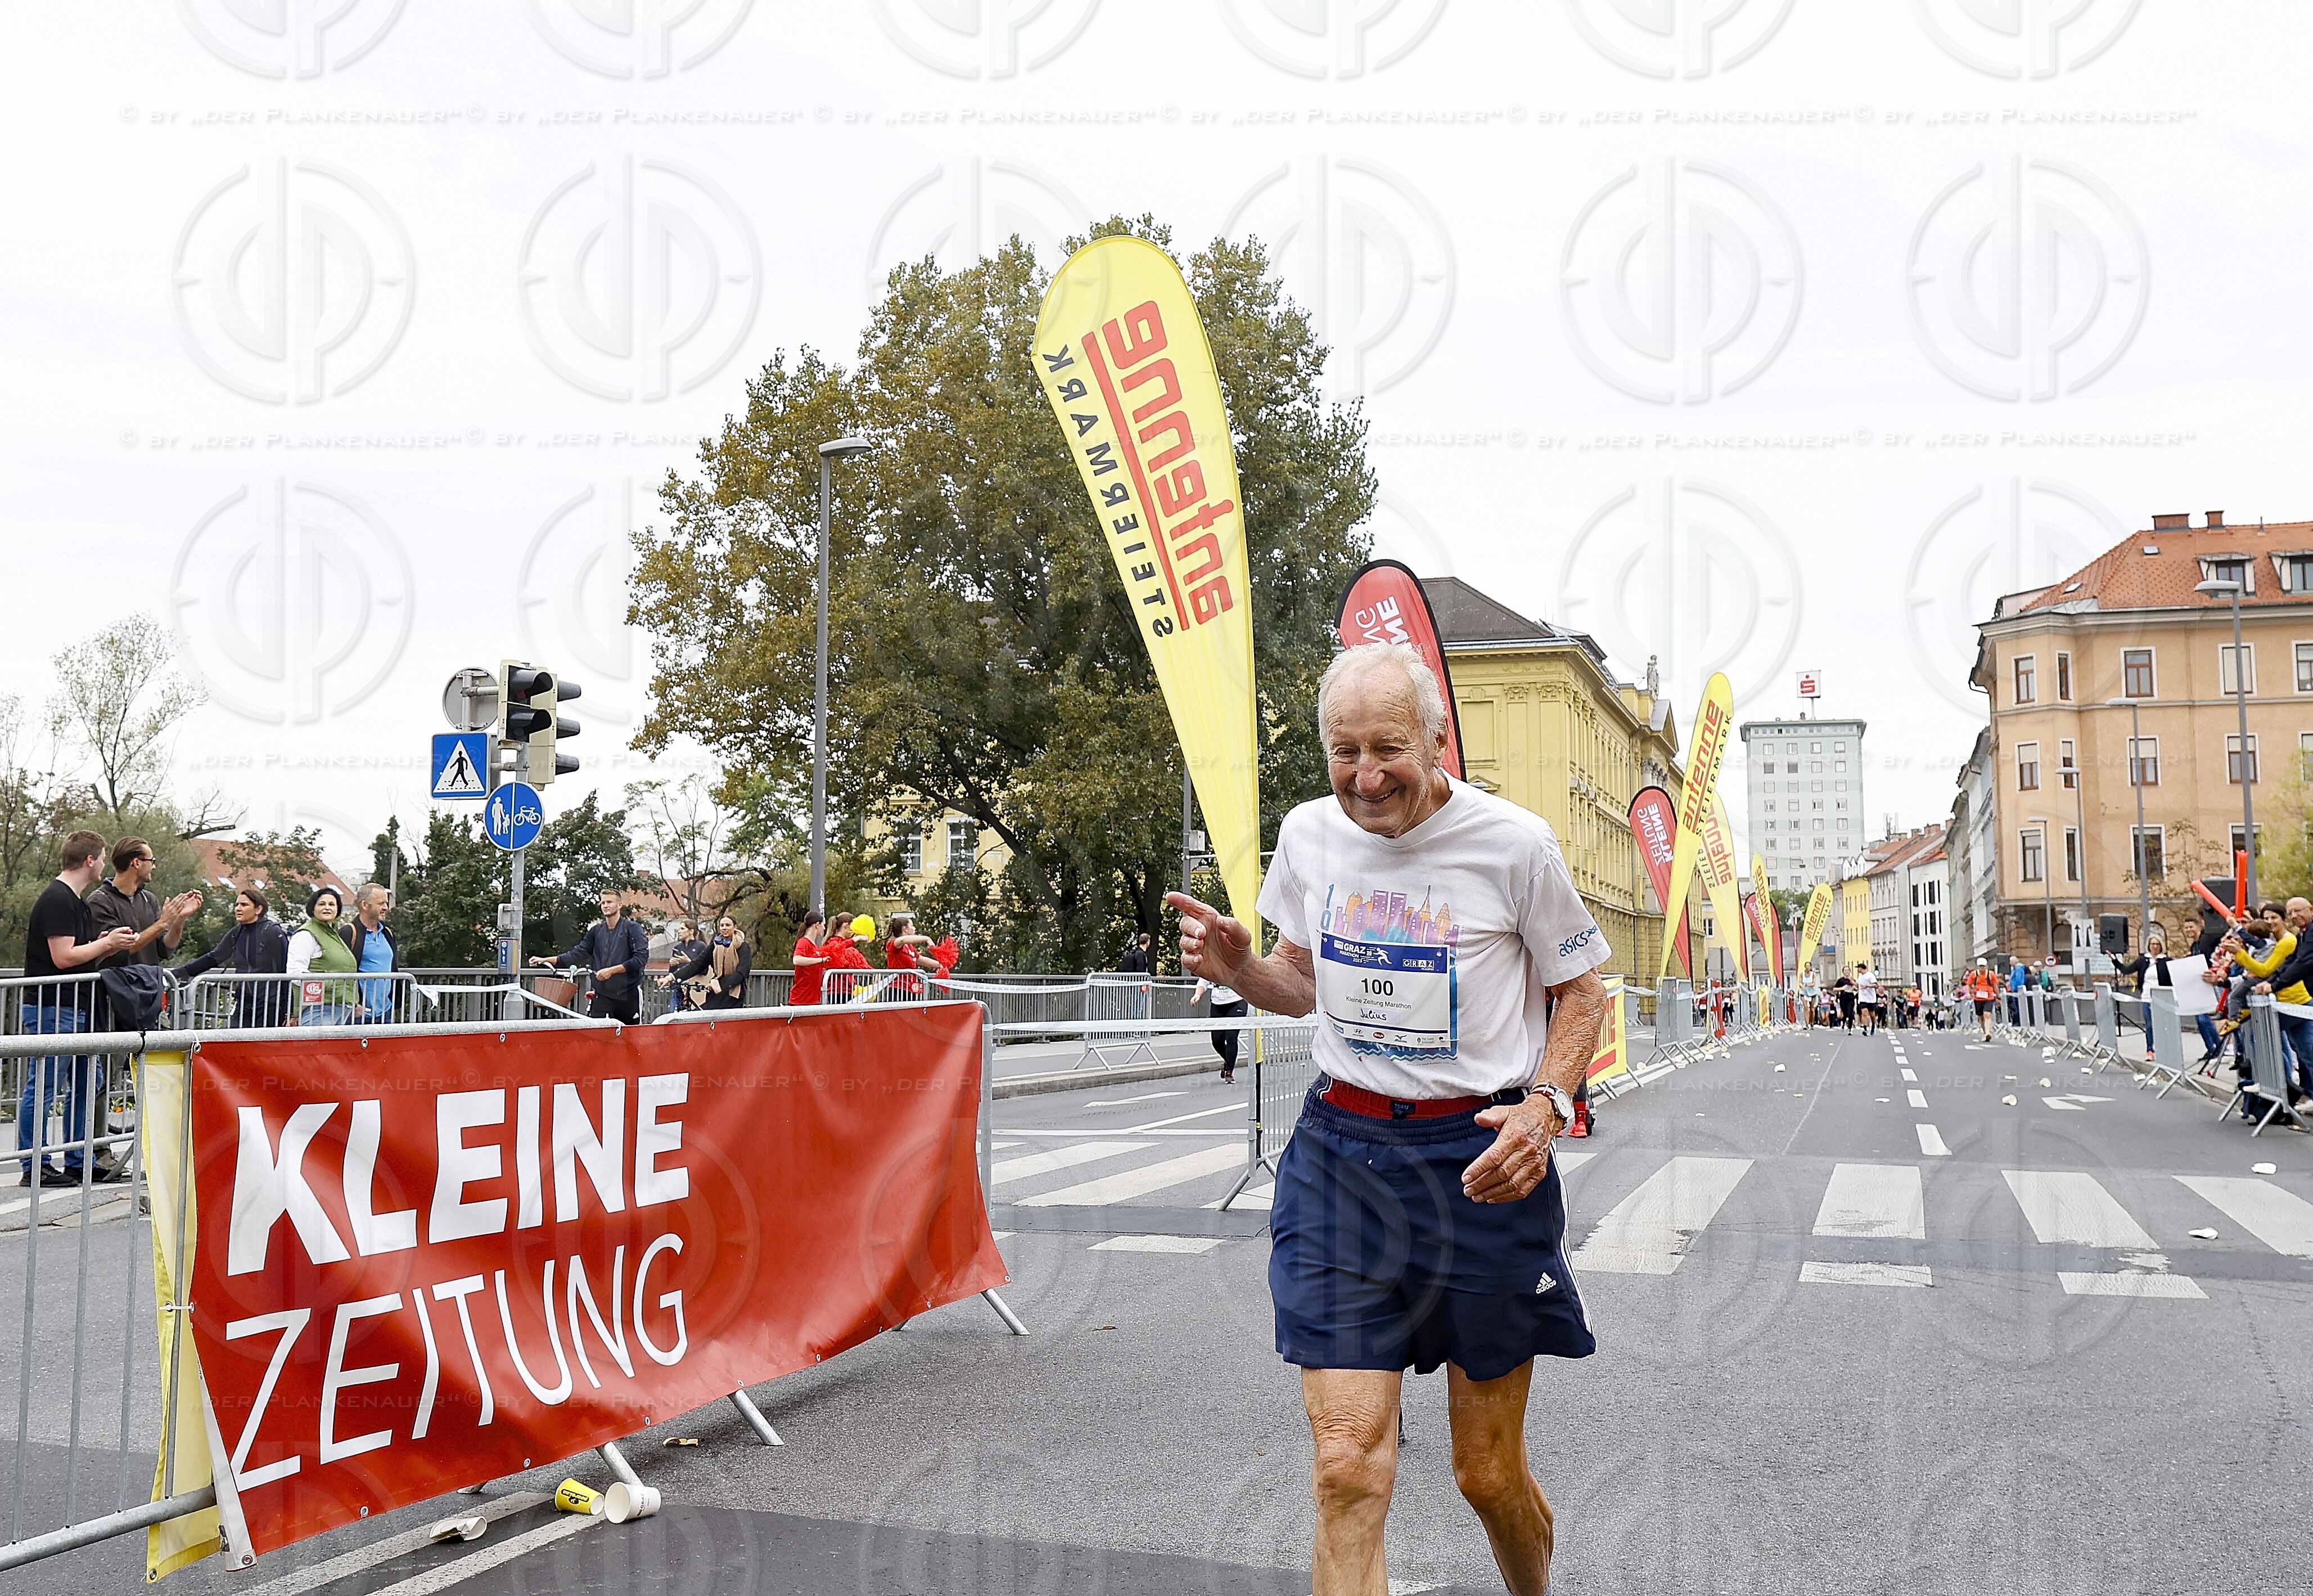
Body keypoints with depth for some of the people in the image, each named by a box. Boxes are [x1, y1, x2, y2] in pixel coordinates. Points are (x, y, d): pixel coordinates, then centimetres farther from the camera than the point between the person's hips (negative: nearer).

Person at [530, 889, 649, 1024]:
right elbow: (578, 954, 13)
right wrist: (545, 960, 4)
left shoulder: (632, 928, -3)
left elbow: (641, 957, -12)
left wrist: (611, 971, -15)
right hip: (602, 995, 4)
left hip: (628, 994, -3)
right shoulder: (596, 930, 13)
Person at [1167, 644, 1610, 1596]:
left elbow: (1581, 990, 3)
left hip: (1480, 1157, -2)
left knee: (1490, 1477, 11)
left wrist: (1548, 1105, -14)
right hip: (1342, 1149, 2)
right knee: (1348, 1472, -6)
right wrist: (1239, 970, -6)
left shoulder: (1514, 843, -9)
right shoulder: (1308, 835, 2)